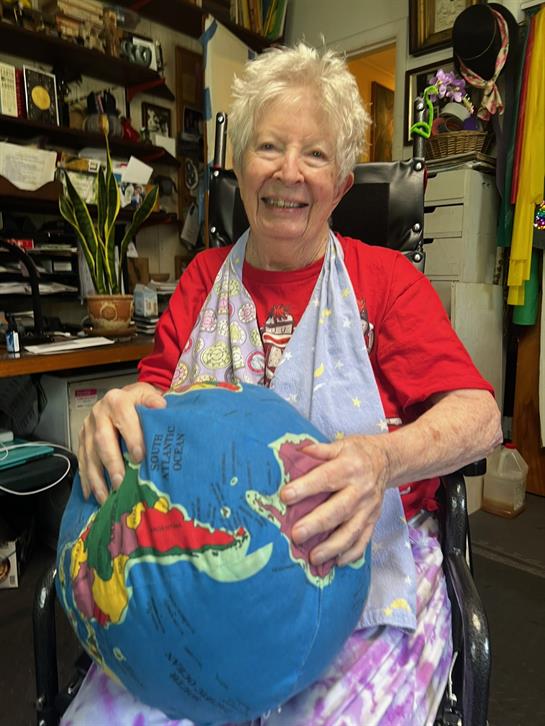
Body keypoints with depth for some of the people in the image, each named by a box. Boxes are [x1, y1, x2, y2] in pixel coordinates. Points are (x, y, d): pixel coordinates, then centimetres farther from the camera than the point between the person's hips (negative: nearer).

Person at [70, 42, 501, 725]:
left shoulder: (385, 277, 2)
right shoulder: (205, 276, 11)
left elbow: (478, 414, -5)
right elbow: (159, 385, 8)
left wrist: (385, 458, -26)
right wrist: (120, 409, -17)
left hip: (362, 559, 0)